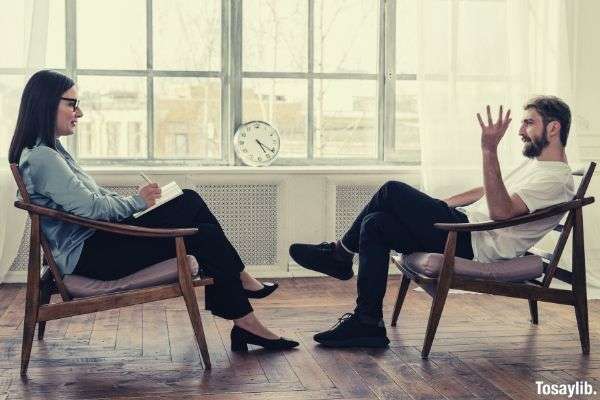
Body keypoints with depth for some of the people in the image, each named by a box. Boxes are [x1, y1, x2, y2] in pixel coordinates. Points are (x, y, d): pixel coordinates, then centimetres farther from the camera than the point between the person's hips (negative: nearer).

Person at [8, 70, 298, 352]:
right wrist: (137, 202, -8)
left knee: (190, 200, 3)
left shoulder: (48, 149, 16)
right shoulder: (42, 157, -18)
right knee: (204, 238, -13)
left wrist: (135, 200, 4)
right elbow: (90, 206, -22)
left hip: (96, 238, 11)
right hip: (87, 255, -11)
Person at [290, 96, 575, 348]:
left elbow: (500, 210, -29)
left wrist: (490, 151, -34)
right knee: (375, 224, 0)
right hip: (466, 223, 11)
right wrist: (439, 205, 23)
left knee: (393, 191, -15)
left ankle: (340, 253, 4)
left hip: (476, 244, -11)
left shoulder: (556, 179, -12)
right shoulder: (535, 162, 22)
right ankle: (367, 323, 0)